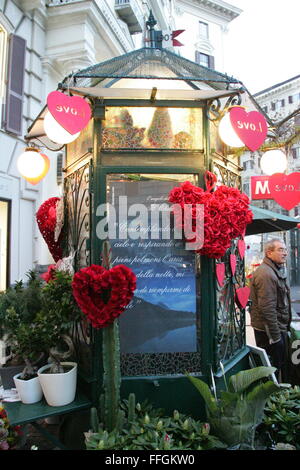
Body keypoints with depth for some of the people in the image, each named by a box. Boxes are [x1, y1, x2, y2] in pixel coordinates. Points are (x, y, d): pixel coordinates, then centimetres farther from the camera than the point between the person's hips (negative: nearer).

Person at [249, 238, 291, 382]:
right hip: (270, 332, -10)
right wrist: (275, 336, -21)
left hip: (278, 328, 10)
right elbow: (267, 309, -25)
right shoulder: (266, 274, -21)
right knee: (274, 369, 1)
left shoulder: (276, 271, 14)